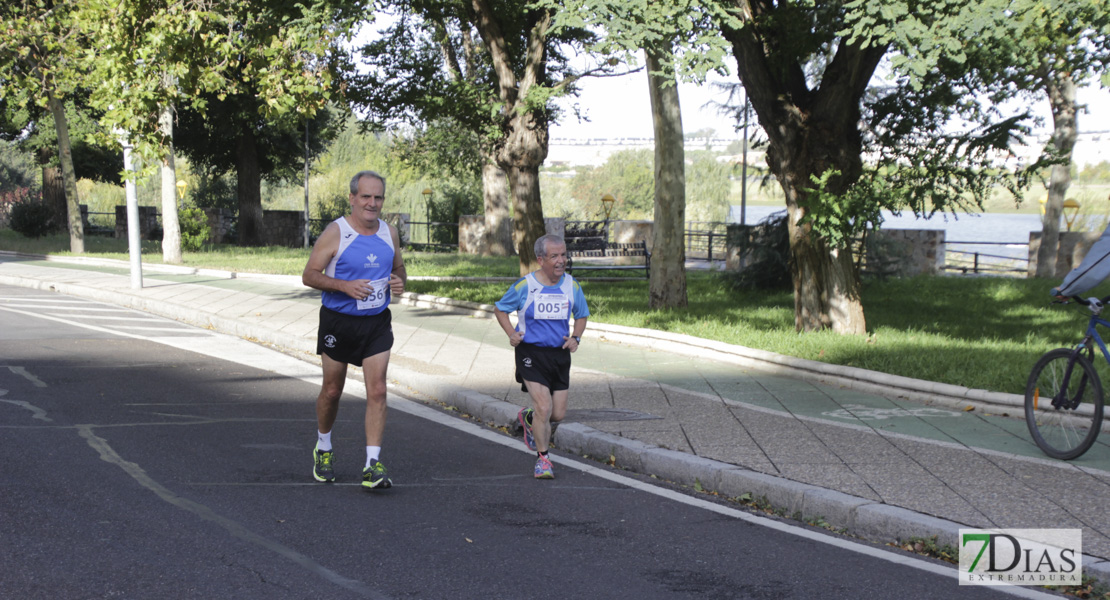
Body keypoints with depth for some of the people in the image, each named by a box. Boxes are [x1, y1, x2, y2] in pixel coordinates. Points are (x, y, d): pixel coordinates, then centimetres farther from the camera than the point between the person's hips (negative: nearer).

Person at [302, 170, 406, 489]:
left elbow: (399, 268, 19)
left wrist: (399, 282, -6)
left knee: (377, 391, -8)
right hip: (338, 321, -3)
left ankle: (373, 465, -8)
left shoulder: (390, 233, 3)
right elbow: (309, 274, -11)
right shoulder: (335, 232, -11)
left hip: (377, 323, 3)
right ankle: (323, 448, 35)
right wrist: (345, 286, -25)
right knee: (332, 390, 10)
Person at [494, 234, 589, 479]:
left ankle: (527, 418, 41)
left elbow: (581, 316, 18)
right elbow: (500, 309, 6)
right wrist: (511, 333, -9)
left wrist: (576, 338, -1)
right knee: (544, 408, -15)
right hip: (531, 353, -4)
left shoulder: (572, 286, 2)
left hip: (560, 355, 4)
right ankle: (542, 458, 6)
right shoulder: (524, 285, -8)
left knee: (558, 414, 6)